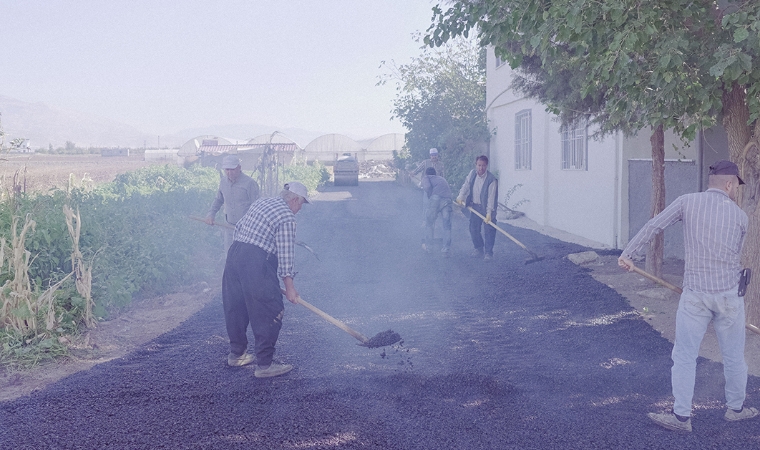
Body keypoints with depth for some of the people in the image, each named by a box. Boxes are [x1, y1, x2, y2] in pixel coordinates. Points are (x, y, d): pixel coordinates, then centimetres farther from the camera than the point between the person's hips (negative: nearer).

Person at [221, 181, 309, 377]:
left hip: (234, 255, 9)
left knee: (236, 308, 19)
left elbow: (238, 227, 22)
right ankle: (265, 364, 0)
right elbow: (285, 254, -10)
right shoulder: (287, 217, -7)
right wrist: (289, 287, -5)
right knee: (269, 314, -2)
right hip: (257, 264, -9)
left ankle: (236, 353, 32)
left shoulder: (260, 203, 18)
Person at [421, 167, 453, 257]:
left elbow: (427, 187, -2)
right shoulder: (442, 178, 36)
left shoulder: (426, 178, 18)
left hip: (436, 198, -3)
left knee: (429, 223, 15)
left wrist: (430, 196, 11)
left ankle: (427, 246, 27)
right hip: (448, 199, 3)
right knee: (447, 226, 8)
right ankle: (446, 250, 4)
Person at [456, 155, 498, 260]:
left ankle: (488, 252, 3)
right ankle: (479, 249, 25)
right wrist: (461, 196, -4)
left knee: (489, 231, -6)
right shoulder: (472, 173, -3)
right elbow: (466, 185, 11)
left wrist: (489, 213, -27)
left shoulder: (491, 180, -20)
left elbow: (491, 197, -22)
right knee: (473, 229, 9)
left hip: (486, 208, -5)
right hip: (475, 206, 5)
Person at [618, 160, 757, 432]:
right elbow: (734, 258, 12)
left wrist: (628, 253, -2)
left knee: (684, 356, 5)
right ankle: (736, 408, 32)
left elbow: (653, 226, -6)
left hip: (694, 295, -1)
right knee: (734, 356, 17)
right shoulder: (740, 216, 3)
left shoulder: (687, 202, -2)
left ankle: (681, 416, 6)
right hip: (729, 294, 2)